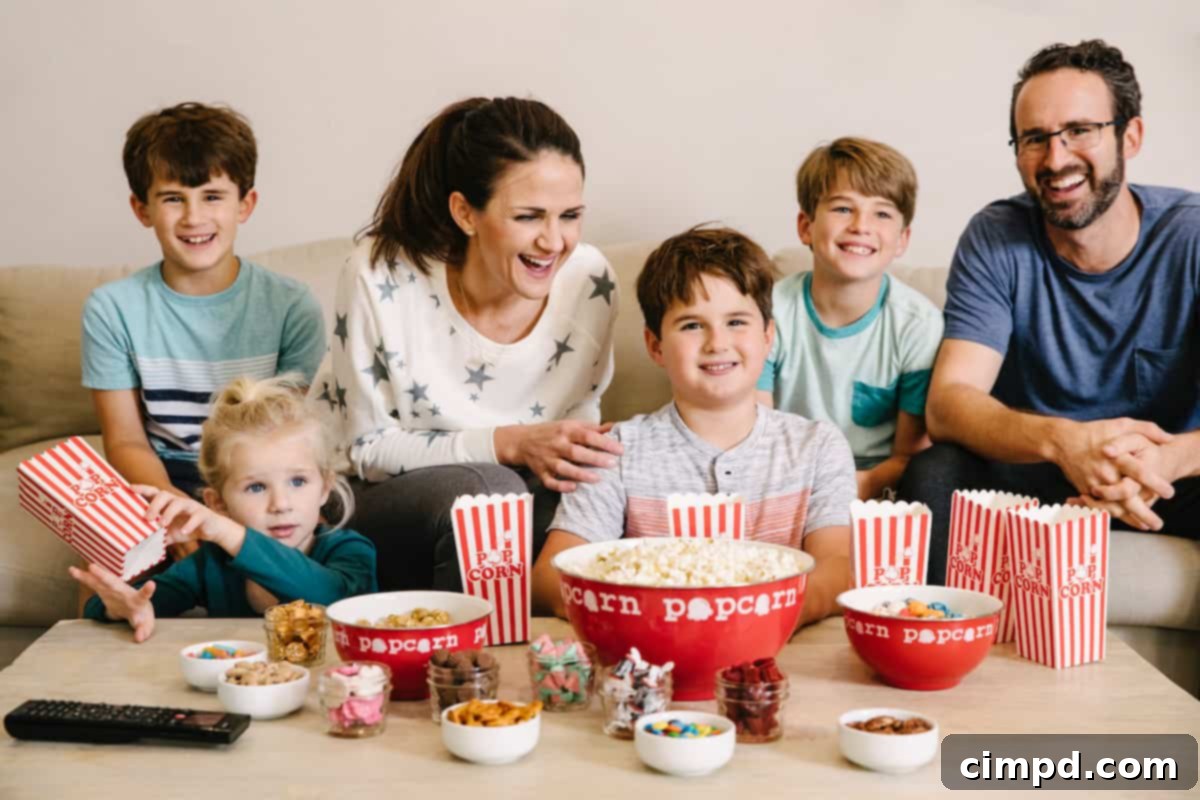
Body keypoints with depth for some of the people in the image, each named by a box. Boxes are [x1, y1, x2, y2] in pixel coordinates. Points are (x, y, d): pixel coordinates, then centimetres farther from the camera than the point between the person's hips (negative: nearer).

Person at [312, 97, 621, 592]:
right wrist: (510, 444, -27)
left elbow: (579, 416, 3)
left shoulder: (590, 282, -13)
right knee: (487, 489, -34)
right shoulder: (381, 276, -21)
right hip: (371, 501, -3)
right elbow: (368, 448, -14)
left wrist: (566, 457, -21)